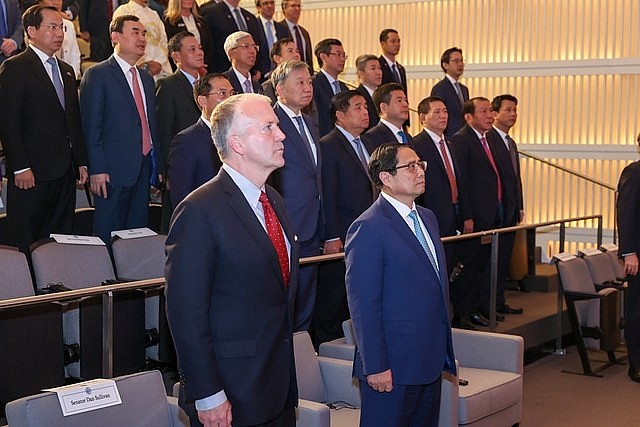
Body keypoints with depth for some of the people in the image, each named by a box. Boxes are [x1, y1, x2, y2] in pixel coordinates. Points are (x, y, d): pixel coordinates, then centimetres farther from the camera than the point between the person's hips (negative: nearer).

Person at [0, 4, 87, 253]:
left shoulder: (66, 70, 19)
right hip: (31, 175, -7)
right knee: (26, 244, -2)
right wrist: (20, 168, -17)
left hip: (64, 173, 7)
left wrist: (81, 162, 14)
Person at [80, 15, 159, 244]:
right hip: (114, 170, -6)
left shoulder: (147, 78, 17)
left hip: (144, 170, 7)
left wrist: (157, 165, 12)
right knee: (109, 236, -1)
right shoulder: (97, 75, -4)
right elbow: (92, 127, -9)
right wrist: (97, 170, -15)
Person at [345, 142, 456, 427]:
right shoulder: (368, 229, -15)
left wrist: (444, 349, 17)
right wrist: (375, 367, -19)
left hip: (431, 361, 8)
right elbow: (363, 305, -18)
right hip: (393, 367, -8)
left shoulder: (427, 218, 13)